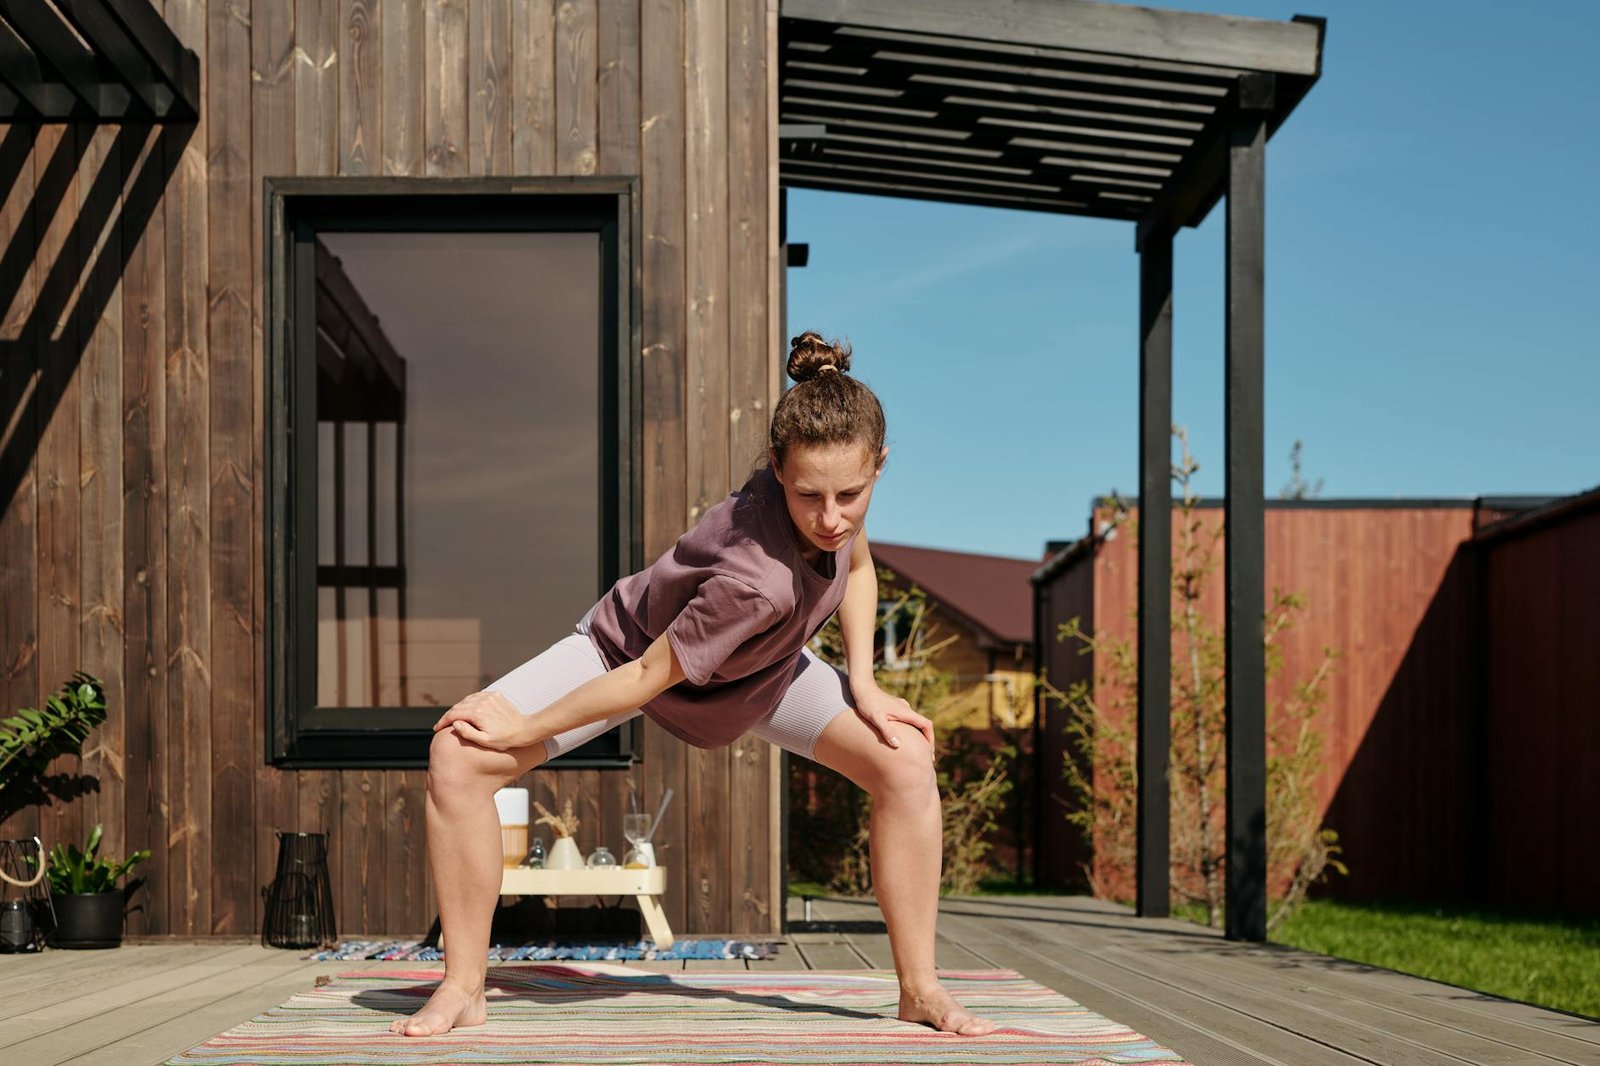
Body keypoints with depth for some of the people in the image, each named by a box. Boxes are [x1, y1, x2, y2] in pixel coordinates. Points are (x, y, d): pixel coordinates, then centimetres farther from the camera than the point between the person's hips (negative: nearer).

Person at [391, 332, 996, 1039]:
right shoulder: (759, 581, -44)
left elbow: (859, 567, -2)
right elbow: (649, 674, -30)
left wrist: (863, 685, -9)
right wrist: (526, 730, -21)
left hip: (758, 665, 5)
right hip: (631, 644, -5)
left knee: (906, 757, -13)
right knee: (458, 756, -25)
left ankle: (920, 989, 2)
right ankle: (463, 988, -7)